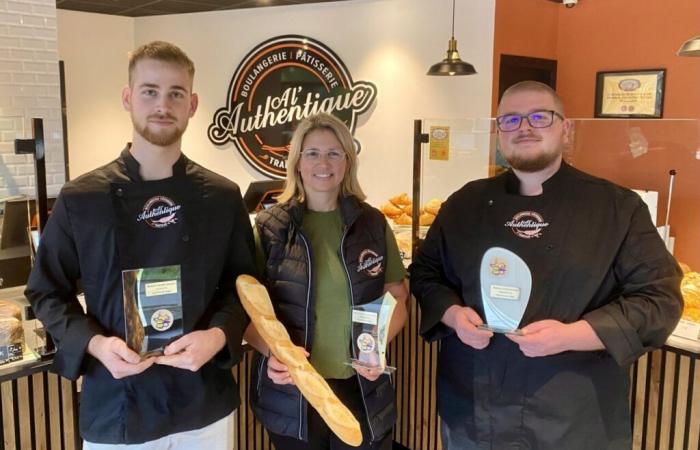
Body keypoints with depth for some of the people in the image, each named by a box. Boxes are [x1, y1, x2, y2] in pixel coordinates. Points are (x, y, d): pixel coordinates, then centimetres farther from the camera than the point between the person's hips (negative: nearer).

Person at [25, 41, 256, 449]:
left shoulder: (223, 197, -2)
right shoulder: (80, 199, -5)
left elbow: (243, 285, 4)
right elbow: (49, 292, 2)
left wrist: (219, 335, -15)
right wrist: (94, 343, -14)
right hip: (114, 408, -1)